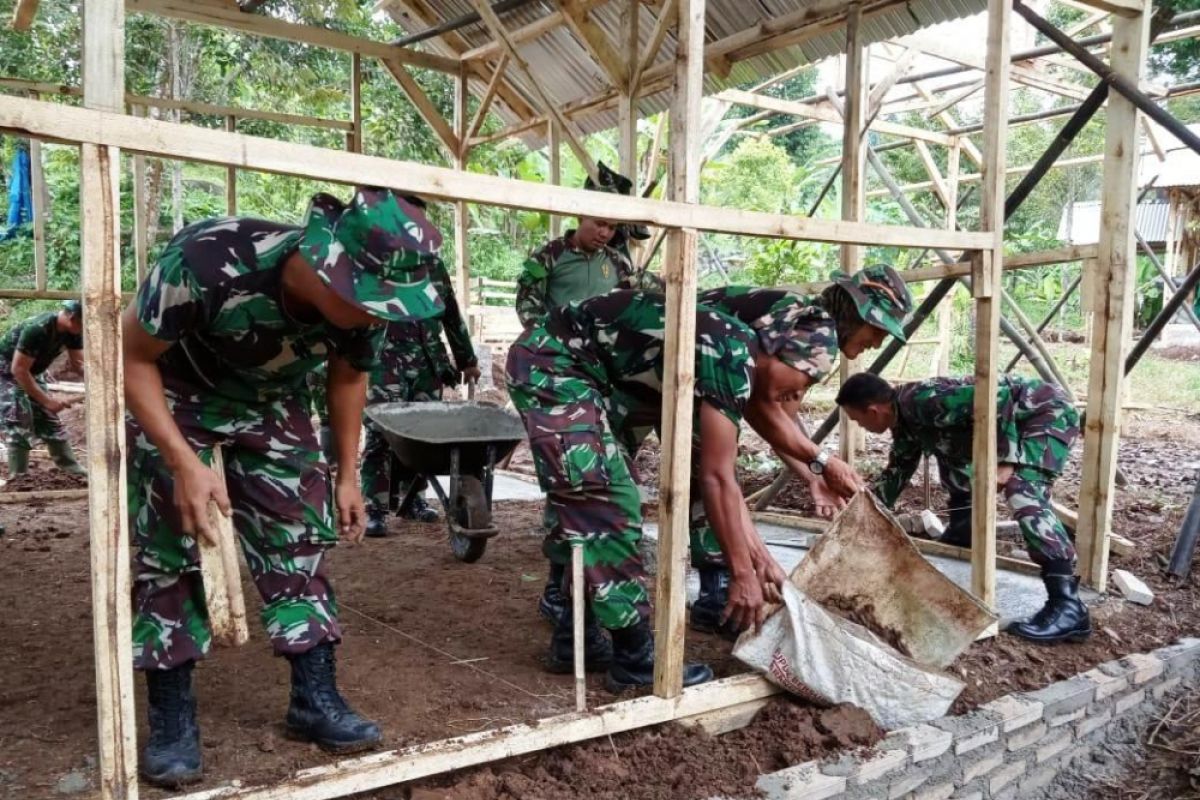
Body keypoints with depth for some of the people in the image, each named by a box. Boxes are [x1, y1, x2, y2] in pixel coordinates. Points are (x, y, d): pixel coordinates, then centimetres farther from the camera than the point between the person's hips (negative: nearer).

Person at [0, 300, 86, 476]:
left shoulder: (73, 332, -12)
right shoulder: (37, 329, -35)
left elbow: (78, 363, -5)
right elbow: (18, 369, -33)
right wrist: (46, 400, -32)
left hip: (30, 373, 8)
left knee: (51, 422, 6)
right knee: (21, 428, -15)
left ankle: (73, 471, 9)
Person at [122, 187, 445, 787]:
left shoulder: (364, 300, -25)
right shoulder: (207, 261, -40)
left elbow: (348, 377, -3)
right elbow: (131, 357, -24)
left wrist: (347, 476, 1)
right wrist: (184, 463, -31)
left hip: (272, 403, 4)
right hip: (175, 397, -3)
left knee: (298, 539, -1)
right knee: (171, 549, -6)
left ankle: (315, 698, 10)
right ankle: (170, 717, 10)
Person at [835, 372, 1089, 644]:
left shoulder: (921, 401, -24)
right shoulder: (905, 421, 8)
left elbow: (997, 397, -30)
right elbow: (896, 472, 24)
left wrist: (1005, 461, -27)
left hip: (1047, 409, -11)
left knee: (1022, 492, -27)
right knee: (954, 457, 21)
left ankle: (1068, 606, -29)